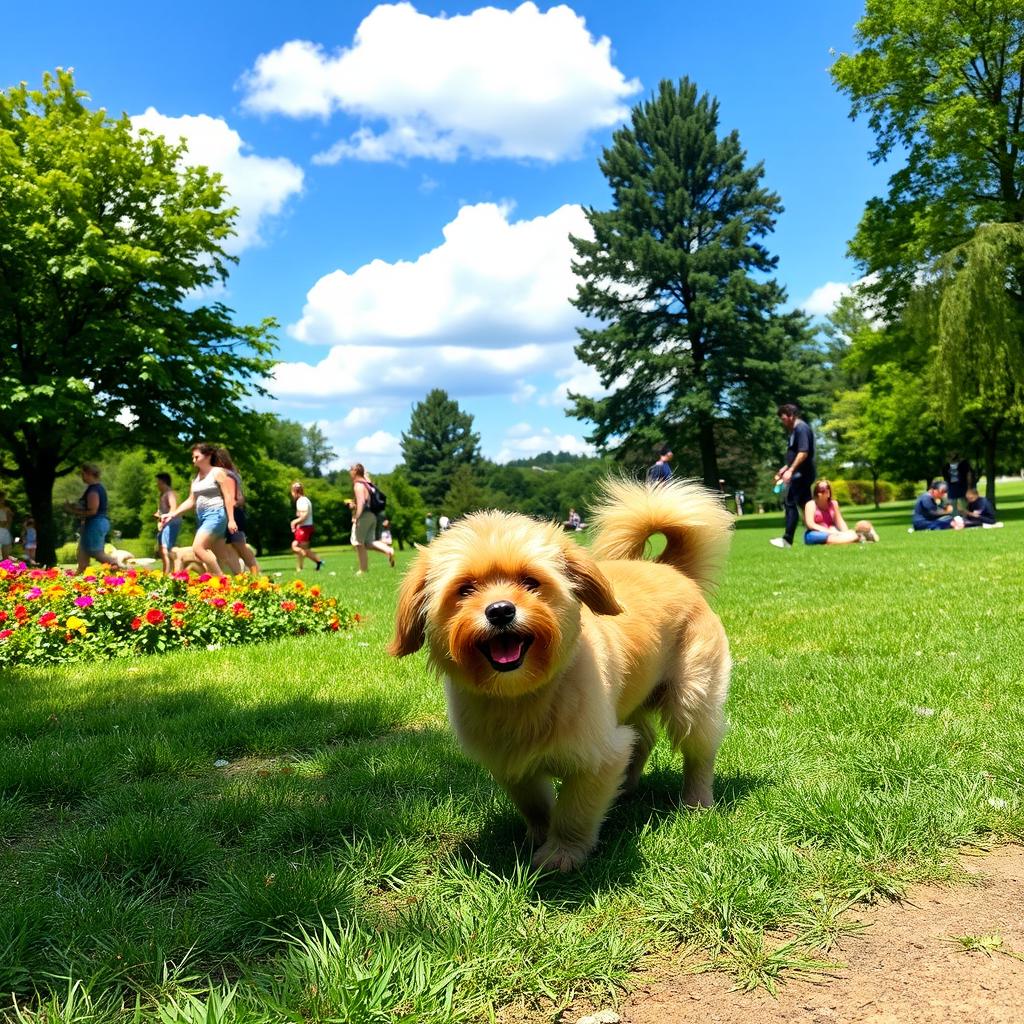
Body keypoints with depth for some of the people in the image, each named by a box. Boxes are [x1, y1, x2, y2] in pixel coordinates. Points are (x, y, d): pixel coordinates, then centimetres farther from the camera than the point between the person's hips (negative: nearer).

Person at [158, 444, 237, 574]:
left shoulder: (218, 473, -3)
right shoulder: (196, 477, 18)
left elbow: (228, 497, -9)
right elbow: (191, 500, 18)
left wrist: (231, 520, -16)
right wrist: (173, 514, 8)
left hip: (215, 515, -8)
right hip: (201, 516, 8)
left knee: (197, 548, -21)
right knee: (217, 555, 5)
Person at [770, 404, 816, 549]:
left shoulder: (801, 428, -14)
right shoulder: (795, 430, 18)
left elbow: (804, 452, -23)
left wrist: (790, 470, -26)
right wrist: (785, 468, 25)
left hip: (801, 473, -10)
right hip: (800, 473, 10)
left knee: (791, 503, -9)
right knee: (805, 504, 11)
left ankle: (787, 540, -9)